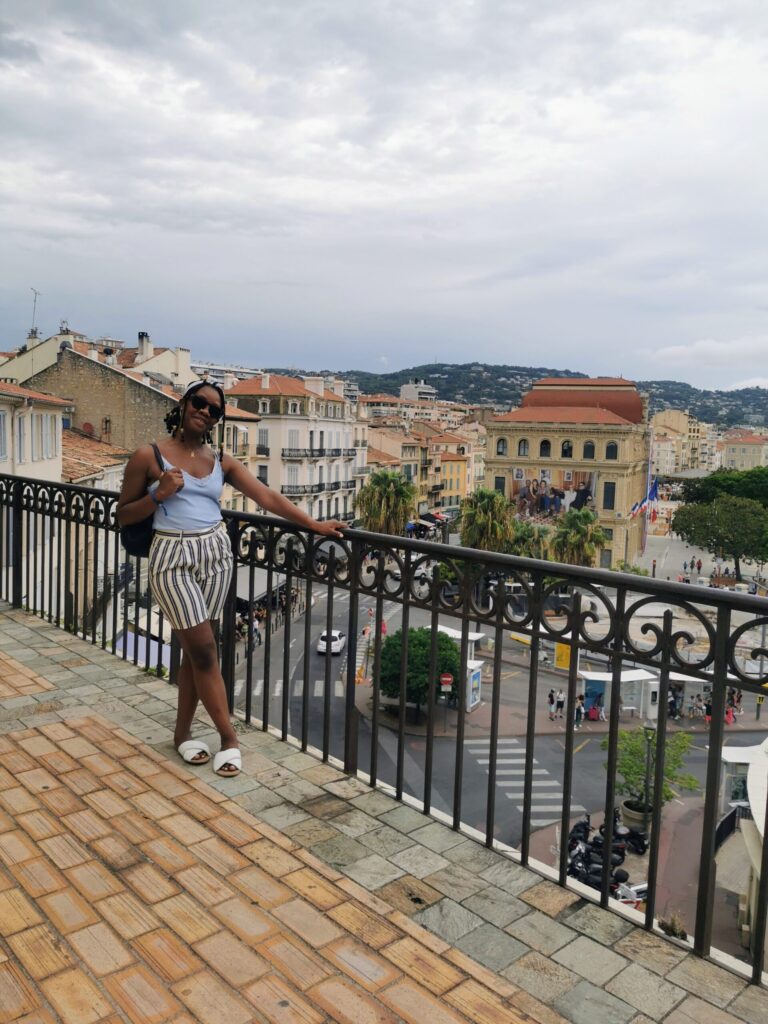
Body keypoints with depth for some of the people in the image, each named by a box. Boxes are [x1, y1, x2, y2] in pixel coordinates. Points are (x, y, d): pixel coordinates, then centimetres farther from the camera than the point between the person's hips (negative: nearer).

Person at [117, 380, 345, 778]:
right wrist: (159, 494, -14)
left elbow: (267, 497, 0)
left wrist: (315, 525, -8)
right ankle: (229, 736, 9)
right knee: (204, 648, -6)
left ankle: (182, 732, 25)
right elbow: (123, 515, 3)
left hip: (215, 553, 4)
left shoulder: (222, 462, 7)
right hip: (173, 557, -4)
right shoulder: (148, 456, -2)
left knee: (195, 649, 9)